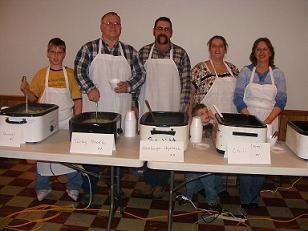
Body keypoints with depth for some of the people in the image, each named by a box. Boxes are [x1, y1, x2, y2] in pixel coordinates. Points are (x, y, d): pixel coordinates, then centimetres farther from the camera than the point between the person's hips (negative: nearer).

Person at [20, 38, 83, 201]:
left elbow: (77, 100, -1)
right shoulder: (41, 74, 2)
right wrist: (25, 90, -15)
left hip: (67, 122, -1)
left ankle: (73, 187, 23)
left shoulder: (70, 74, -1)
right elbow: (33, 98, 5)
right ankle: (42, 188, 29)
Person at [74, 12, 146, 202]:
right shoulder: (89, 48, 5)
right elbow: (79, 70, -3)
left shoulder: (130, 51, 10)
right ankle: (89, 190, 22)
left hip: (121, 111, 2)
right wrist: (89, 88, -19)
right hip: (94, 109, -1)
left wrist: (128, 85, -9)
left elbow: (141, 74, 9)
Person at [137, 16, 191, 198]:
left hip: (171, 111, -1)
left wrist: (183, 109, -6)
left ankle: (161, 183, 24)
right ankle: (149, 181, 27)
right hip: (147, 109, 2)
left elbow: (186, 83, -1)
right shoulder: (143, 52, 4)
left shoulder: (180, 54, -2)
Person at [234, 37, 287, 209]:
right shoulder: (246, 71, 4)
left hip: (270, 123, 1)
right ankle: (245, 199, 13)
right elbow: (239, 98, -2)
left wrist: (267, 122, -14)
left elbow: (281, 101, 0)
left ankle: (254, 197, 16)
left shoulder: (278, 74, 6)